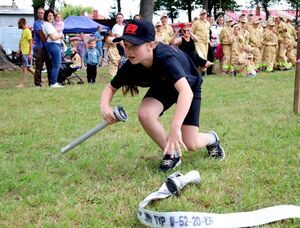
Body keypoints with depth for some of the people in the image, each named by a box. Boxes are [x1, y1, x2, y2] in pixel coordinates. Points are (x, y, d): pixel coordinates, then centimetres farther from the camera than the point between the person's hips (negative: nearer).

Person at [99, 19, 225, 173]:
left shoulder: (165, 58, -43)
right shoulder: (131, 66, -27)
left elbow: (186, 91, -56)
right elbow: (111, 88, -10)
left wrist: (175, 127, -68)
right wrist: (104, 106, -34)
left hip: (188, 86, -4)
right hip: (162, 87, 4)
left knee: (190, 144, -10)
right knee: (145, 114, -28)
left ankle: (211, 139, 28)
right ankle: (172, 154, -4)